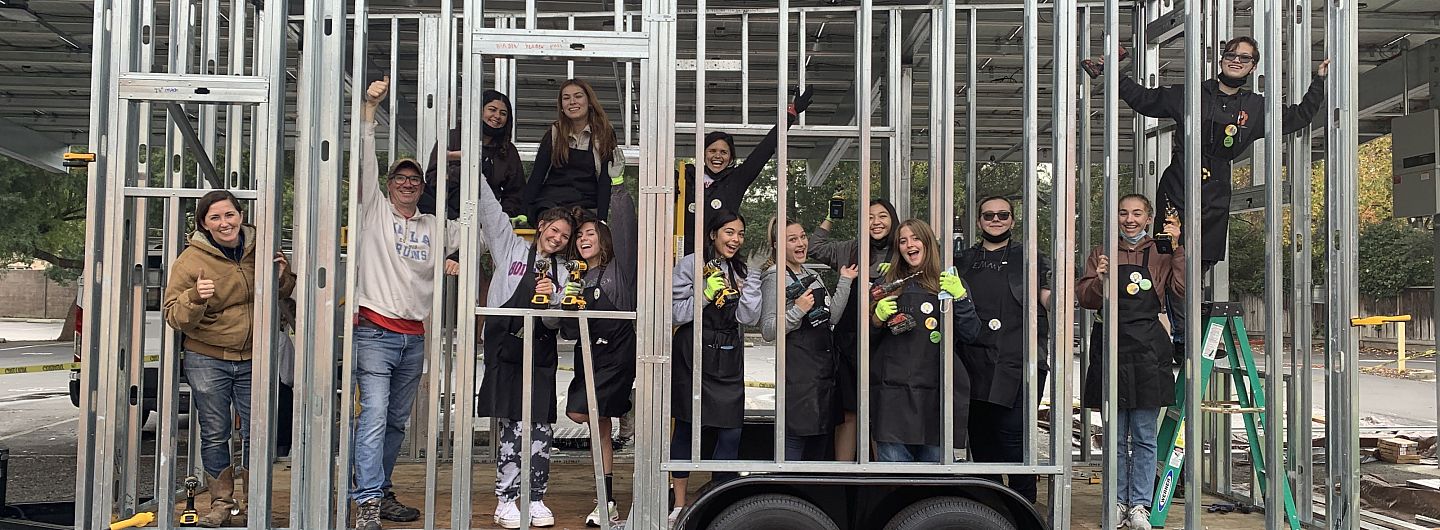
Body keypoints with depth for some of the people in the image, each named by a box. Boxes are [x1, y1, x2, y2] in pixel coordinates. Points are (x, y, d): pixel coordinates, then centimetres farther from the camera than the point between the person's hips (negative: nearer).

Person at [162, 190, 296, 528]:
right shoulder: (190, 260, -6)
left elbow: (282, 294, 17)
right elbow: (174, 316, -8)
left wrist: (283, 276, -6)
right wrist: (195, 297, -28)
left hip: (253, 359, 2)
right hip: (207, 360, -1)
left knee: (256, 435, 5)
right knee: (215, 435, 7)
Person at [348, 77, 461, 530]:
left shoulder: (435, 228, 16)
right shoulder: (374, 210, 5)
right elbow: (365, 158, -1)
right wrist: (370, 106, -6)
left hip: (413, 337, 5)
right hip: (374, 331, -5)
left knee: (396, 421, 11)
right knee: (374, 414, -15)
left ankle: (380, 493, 22)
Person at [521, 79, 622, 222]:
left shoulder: (604, 134, 4)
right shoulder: (554, 133, 10)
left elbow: (605, 180, -2)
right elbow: (537, 174, 4)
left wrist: (601, 219, -14)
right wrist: (524, 212, -9)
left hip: (585, 203, 0)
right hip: (550, 201, 1)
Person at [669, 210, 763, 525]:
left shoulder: (742, 271, 13)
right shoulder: (690, 264, 0)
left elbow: (750, 319, 4)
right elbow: (677, 312, -4)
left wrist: (750, 283, -6)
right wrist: (705, 295, -16)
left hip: (728, 360, 4)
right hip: (692, 357, -3)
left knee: (730, 433, -2)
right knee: (685, 428, 4)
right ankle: (680, 505, 17)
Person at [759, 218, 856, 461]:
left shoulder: (812, 275, 17)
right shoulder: (774, 277, -8)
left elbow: (830, 318, 10)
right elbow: (768, 331, -14)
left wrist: (845, 282, 7)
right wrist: (798, 311, -24)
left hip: (824, 366, 8)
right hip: (798, 371, -8)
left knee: (821, 443, 12)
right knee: (795, 441, -8)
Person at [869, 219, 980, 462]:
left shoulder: (951, 283, 9)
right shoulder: (888, 284, 13)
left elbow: (969, 335, 1)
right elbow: (867, 339, 16)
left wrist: (960, 298, -11)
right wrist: (877, 318, -4)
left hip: (936, 391, -1)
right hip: (892, 392, 1)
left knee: (935, 459, 1)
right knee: (893, 460, -2)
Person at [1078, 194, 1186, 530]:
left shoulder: (1160, 255, 9)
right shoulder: (1102, 254, 10)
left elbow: (1182, 289, -4)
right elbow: (1086, 299, 4)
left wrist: (1178, 249, -9)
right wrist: (1099, 280, -16)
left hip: (1147, 350, 0)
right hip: (1110, 348, 1)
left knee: (1144, 436, 4)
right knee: (1115, 436, 7)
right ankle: (1118, 502, 17)